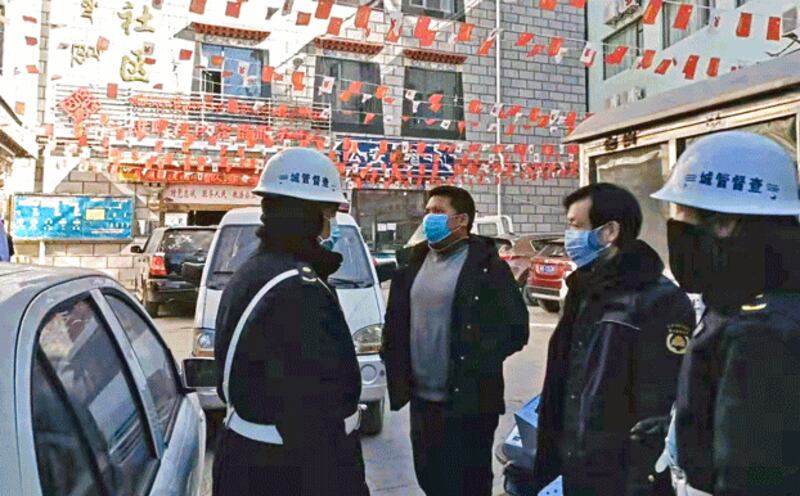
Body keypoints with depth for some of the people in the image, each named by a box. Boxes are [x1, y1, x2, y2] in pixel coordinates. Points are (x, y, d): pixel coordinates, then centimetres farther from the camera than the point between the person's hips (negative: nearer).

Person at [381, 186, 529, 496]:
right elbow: (396, 323, 13)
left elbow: (516, 328, -12)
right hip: (422, 399, 6)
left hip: (468, 401, -6)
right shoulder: (415, 263, 8)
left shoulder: (486, 265, -10)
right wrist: (397, 369, 2)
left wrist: (475, 362, -14)